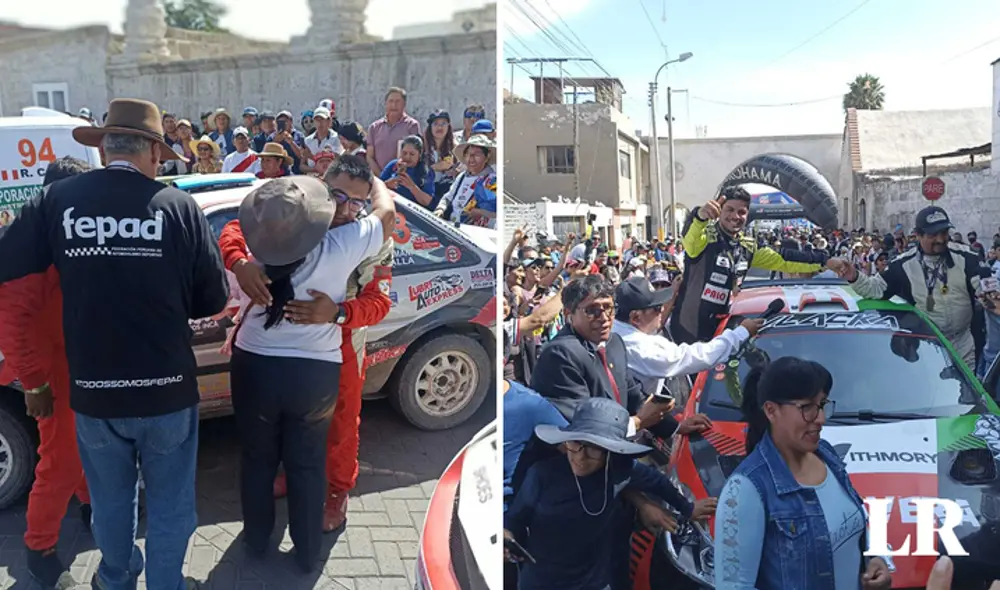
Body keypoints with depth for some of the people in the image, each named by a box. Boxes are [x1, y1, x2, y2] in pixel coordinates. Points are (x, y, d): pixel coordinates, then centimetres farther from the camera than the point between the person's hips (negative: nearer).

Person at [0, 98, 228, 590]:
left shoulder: (57, 199, -8)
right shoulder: (179, 205, -11)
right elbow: (214, 298, -7)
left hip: (93, 389, 3)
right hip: (167, 388, -2)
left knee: (110, 498, 26)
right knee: (169, 502, 17)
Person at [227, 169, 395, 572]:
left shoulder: (257, 244, -10)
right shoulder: (342, 246, -19)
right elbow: (387, 210, -2)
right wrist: (373, 179, 17)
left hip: (255, 367, 2)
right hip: (316, 373, -1)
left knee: (258, 458, 21)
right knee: (307, 464, 16)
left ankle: (257, 540, 39)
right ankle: (307, 554, 29)